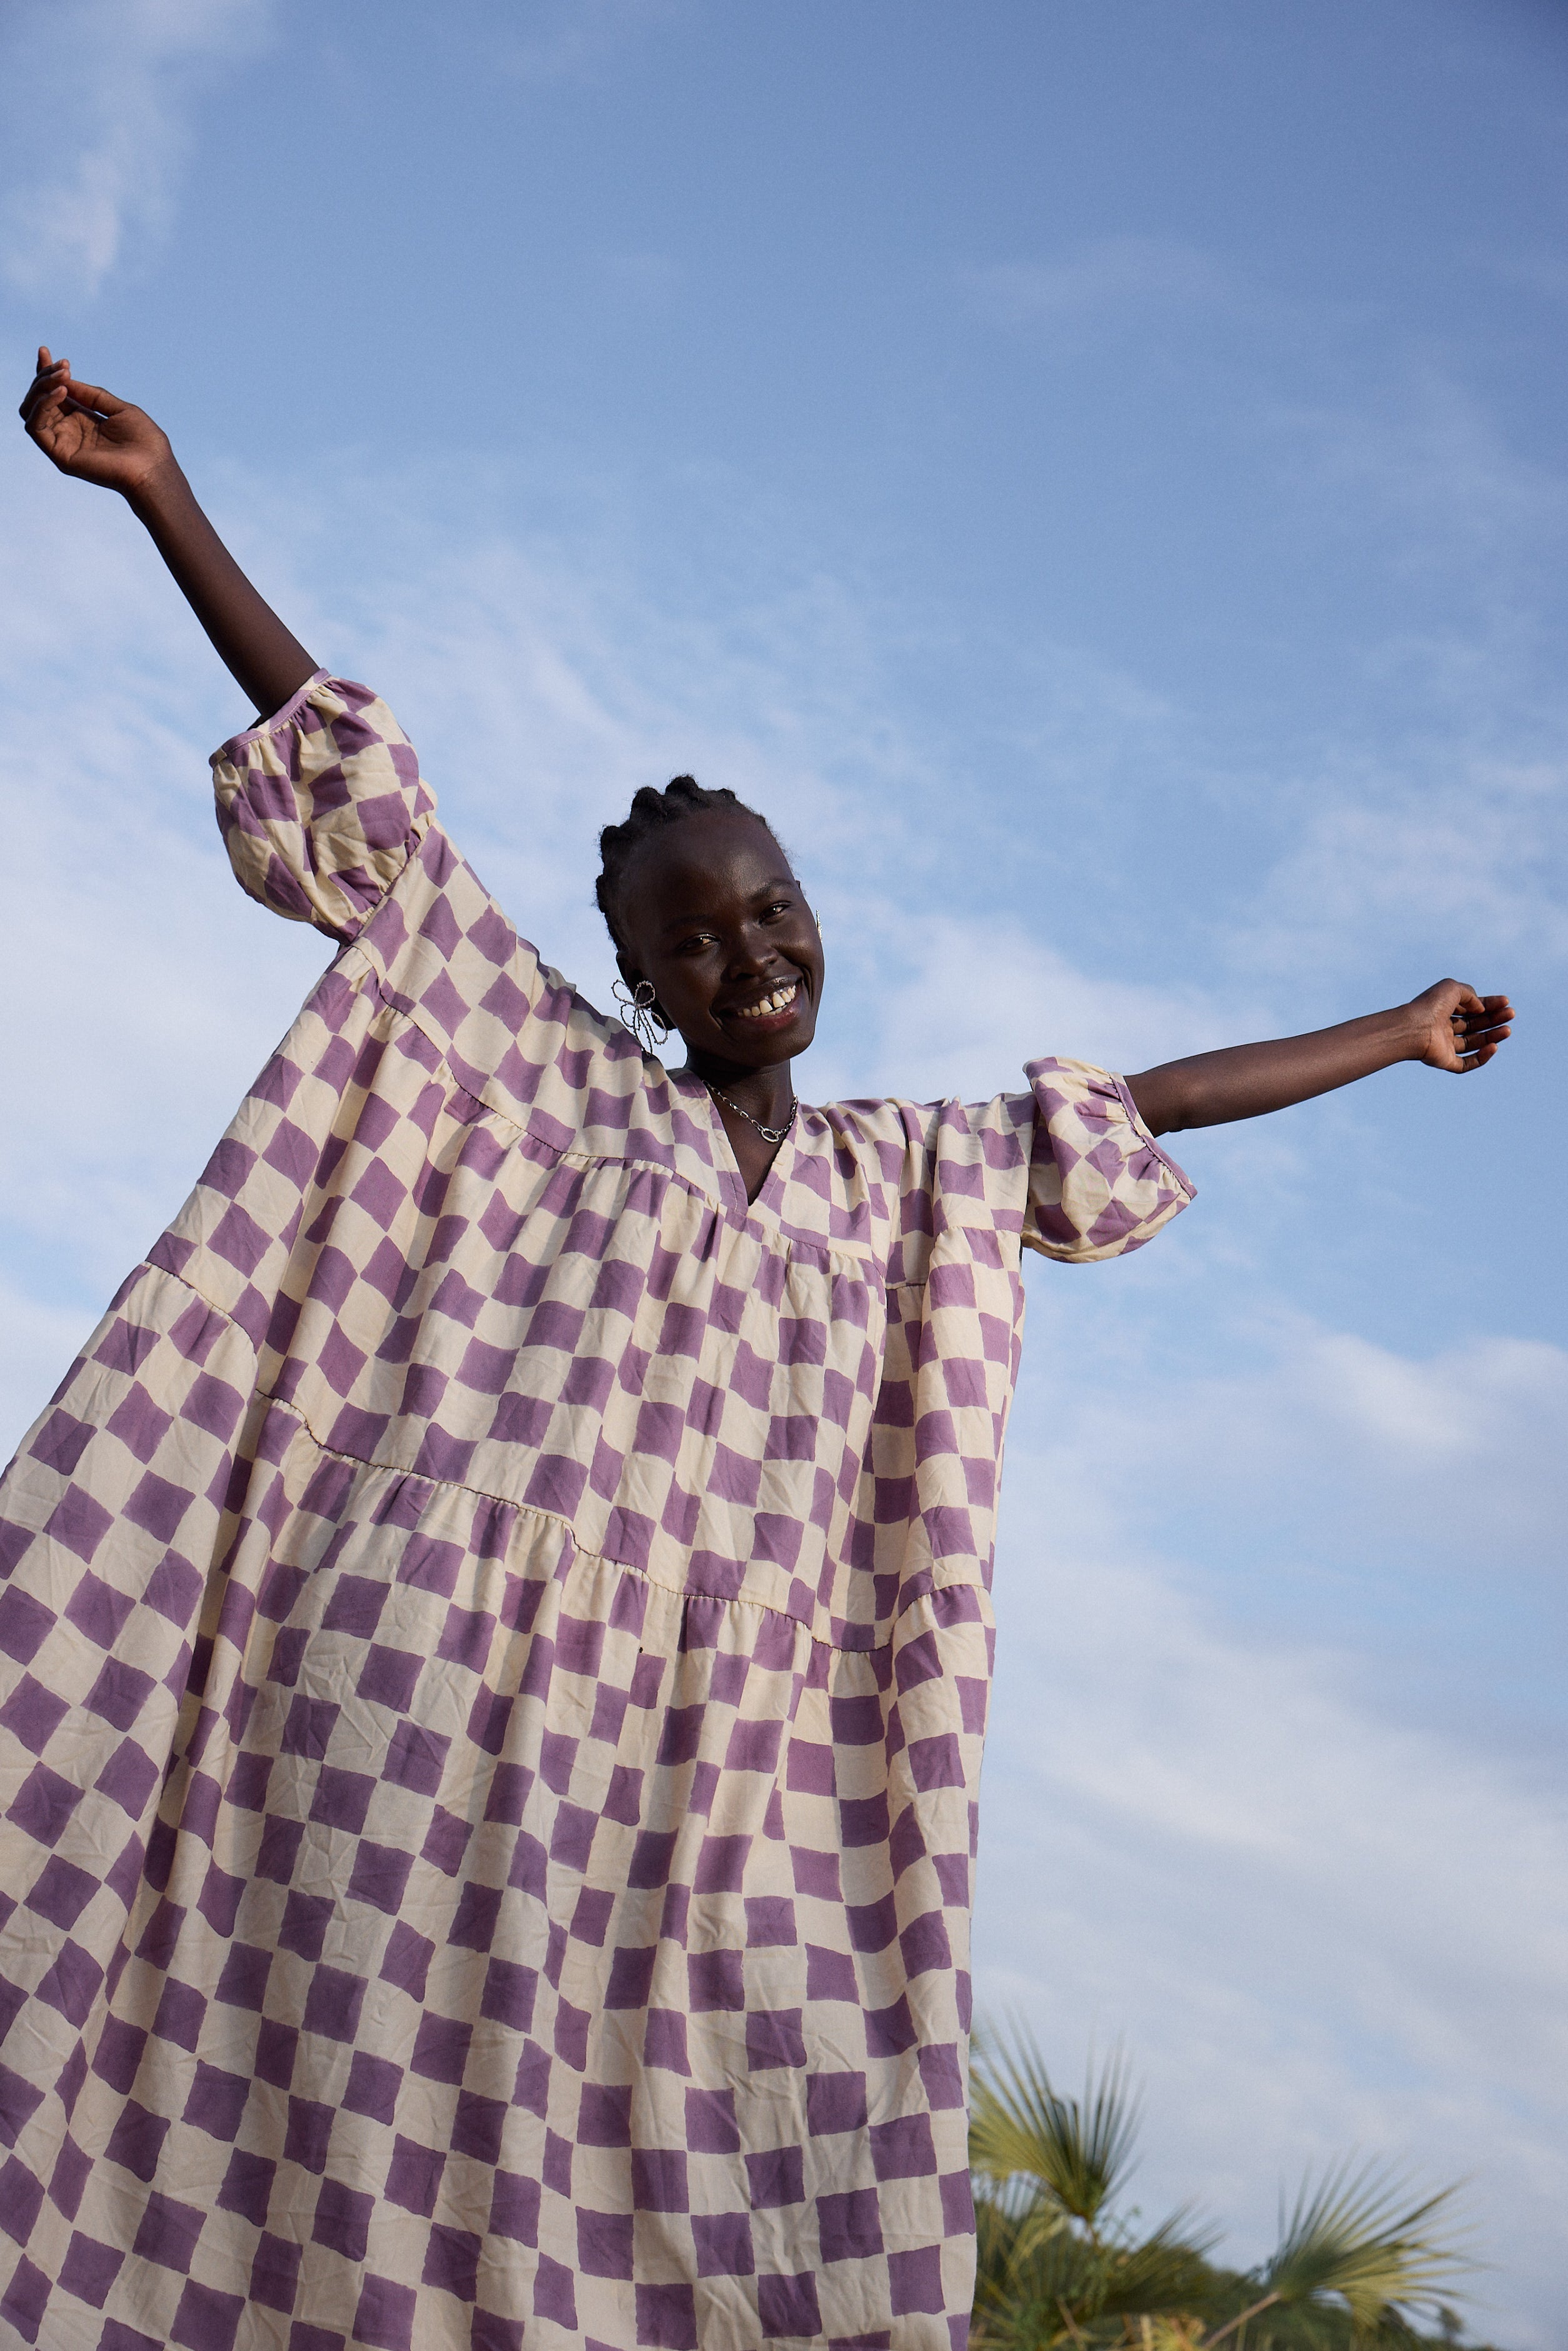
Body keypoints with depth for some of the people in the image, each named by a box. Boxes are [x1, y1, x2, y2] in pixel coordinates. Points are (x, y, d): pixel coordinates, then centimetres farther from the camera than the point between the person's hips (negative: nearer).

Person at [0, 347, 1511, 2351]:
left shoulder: (911, 1170, 22)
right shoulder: (564, 1082, 12)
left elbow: (1148, 1106, 32)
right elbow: (359, 792, 11)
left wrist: (1400, 1037, 40)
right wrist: (166, 502, 12)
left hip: (720, 1717, 3)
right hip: (453, 1641, -3)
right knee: (370, 2104, -10)